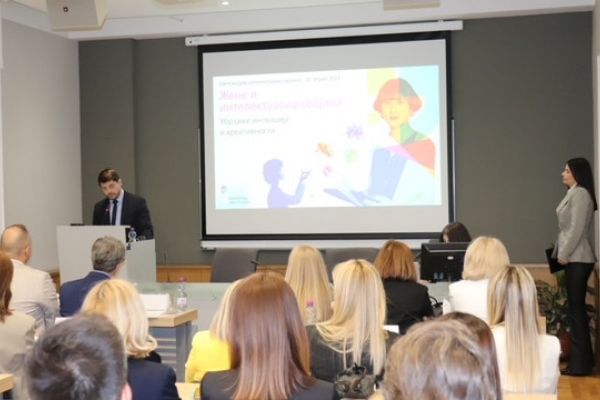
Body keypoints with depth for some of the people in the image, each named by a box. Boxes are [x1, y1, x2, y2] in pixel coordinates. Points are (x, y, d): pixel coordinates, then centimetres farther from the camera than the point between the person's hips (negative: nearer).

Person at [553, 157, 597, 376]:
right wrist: (562, 252, 13)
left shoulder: (580, 194, -12)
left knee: (576, 309, -7)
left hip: (577, 259, -10)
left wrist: (564, 254, -15)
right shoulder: (575, 193, 18)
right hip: (575, 258, 10)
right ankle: (582, 359, 18)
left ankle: (580, 363, -3)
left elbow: (577, 228, -19)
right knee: (576, 308, 12)